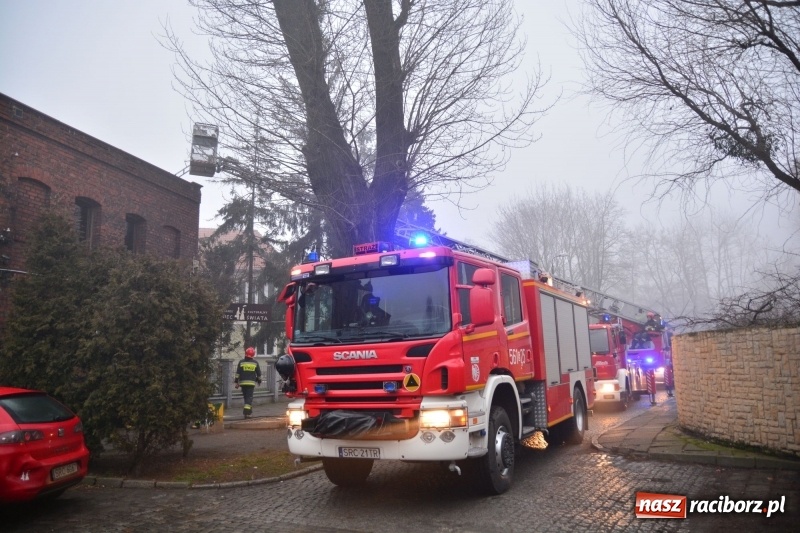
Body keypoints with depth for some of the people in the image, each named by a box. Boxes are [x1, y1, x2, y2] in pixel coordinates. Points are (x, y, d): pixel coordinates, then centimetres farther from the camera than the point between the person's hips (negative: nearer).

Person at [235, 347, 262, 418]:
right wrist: (259, 380, 24)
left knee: (246, 396, 14)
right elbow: (259, 373, 10)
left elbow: (237, 373, 1)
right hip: (251, 382, -1)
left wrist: (236, 382, 5)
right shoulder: (255, 363, 4)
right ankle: (247, 410, -18)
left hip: (243, 382, 1)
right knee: (249, 396, -3)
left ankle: (248, 408, 24)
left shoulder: (241, 362, 3)